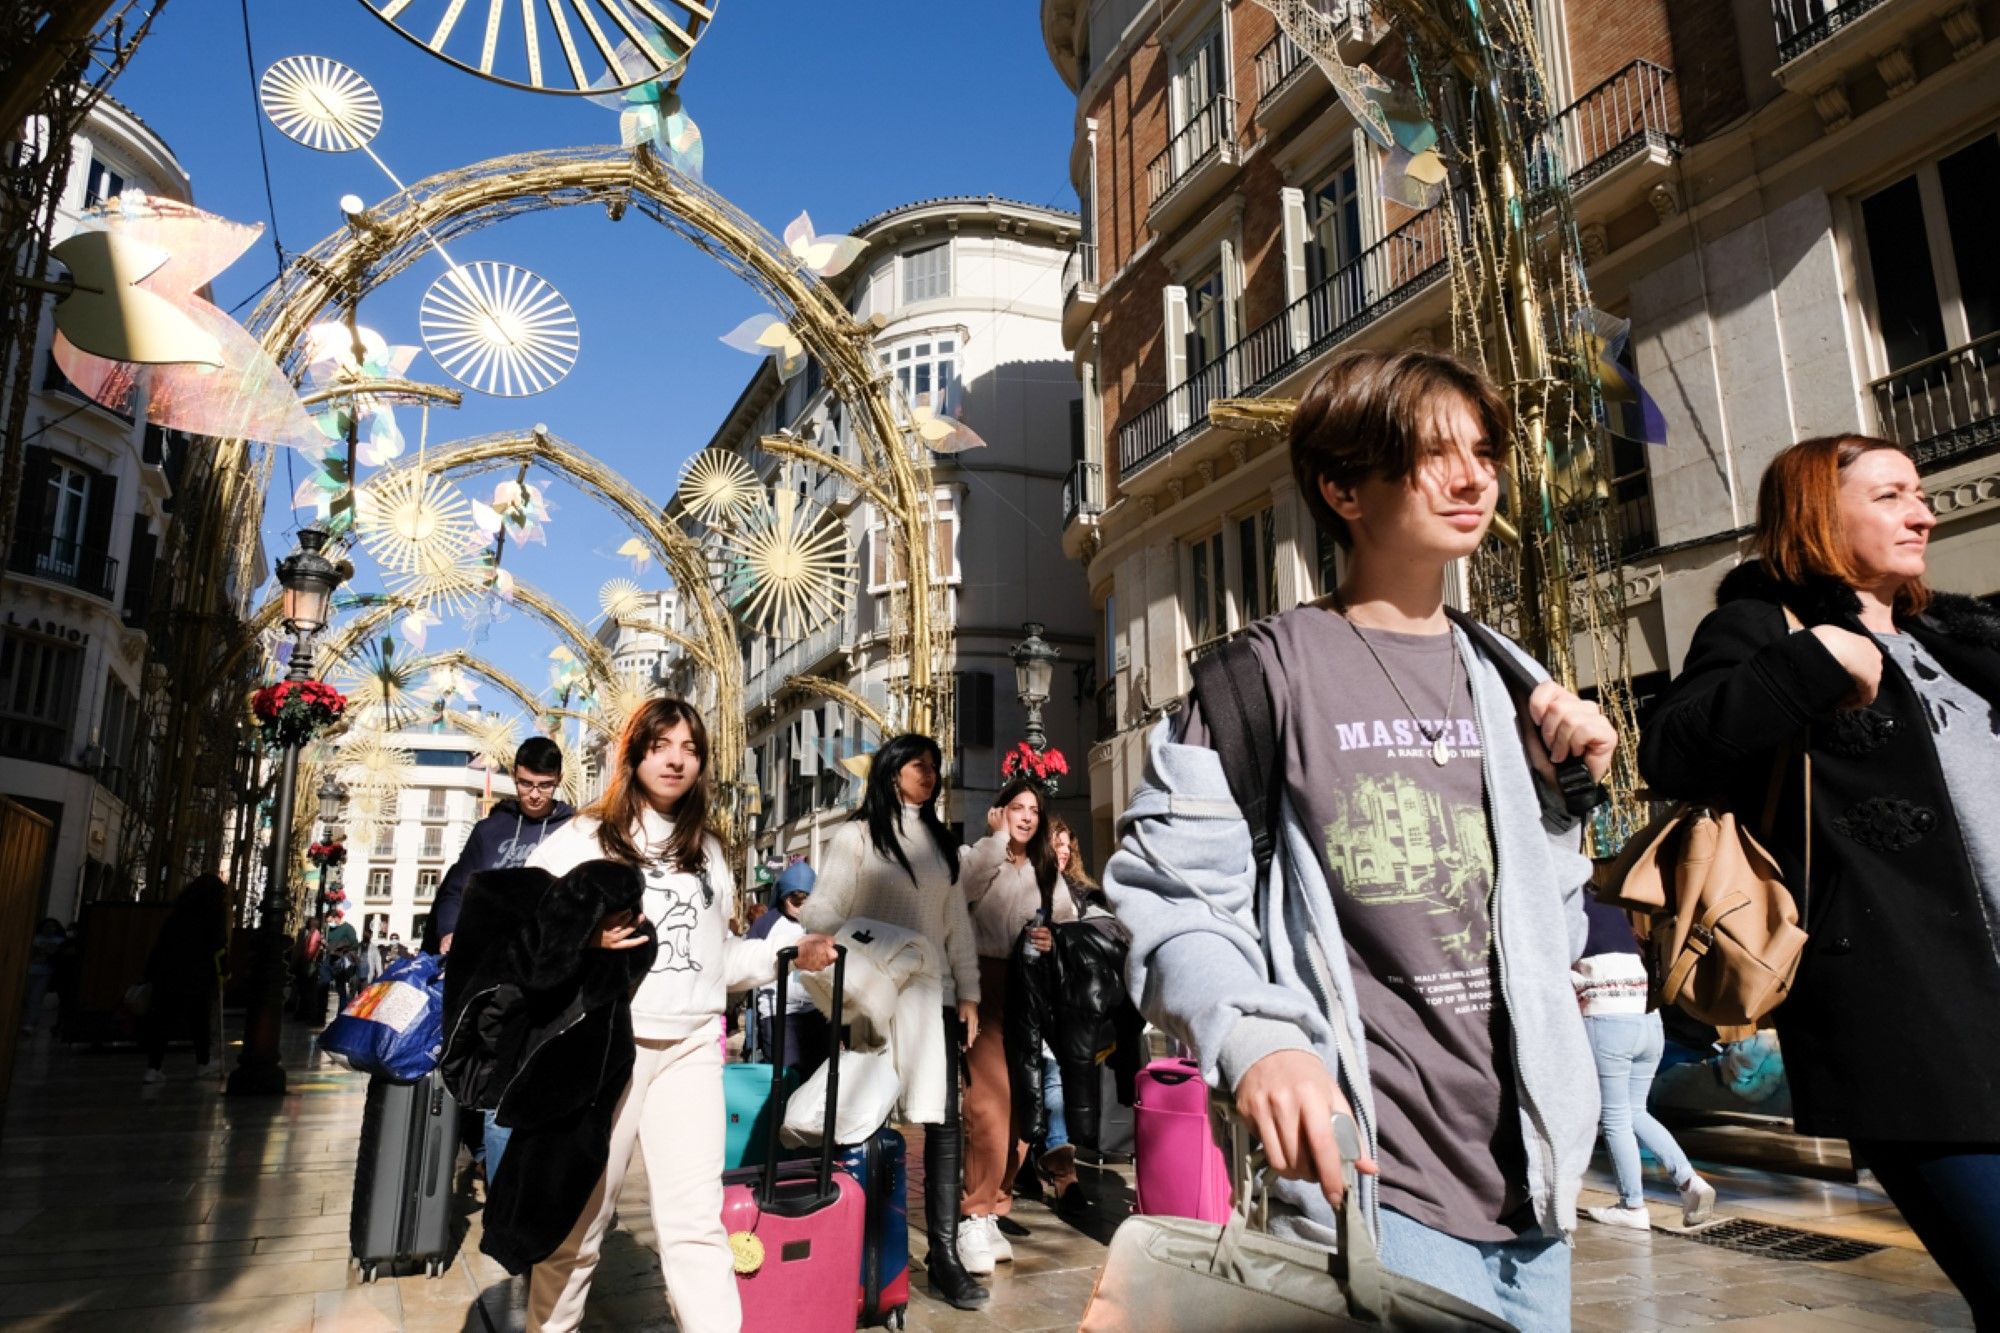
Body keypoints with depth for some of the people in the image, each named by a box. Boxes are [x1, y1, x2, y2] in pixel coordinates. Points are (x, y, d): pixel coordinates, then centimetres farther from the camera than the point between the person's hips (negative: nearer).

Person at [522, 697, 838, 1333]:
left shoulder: (708, 852, 17)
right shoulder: (578, 839, 1)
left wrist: (789, 952, 7)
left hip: (690, 1048, 3)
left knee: (696, 1223, -1)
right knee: (575, 1225, 9)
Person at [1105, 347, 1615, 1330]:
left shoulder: (1509, 684, 11)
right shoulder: (1275, 667, -8)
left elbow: (1550, 936, 17)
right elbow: (1171, 889, -13)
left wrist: (1572, 790, 3)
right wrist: (1256, 1042, -29)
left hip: (1531, 1180, 7)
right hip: (1372, 1187, -6)